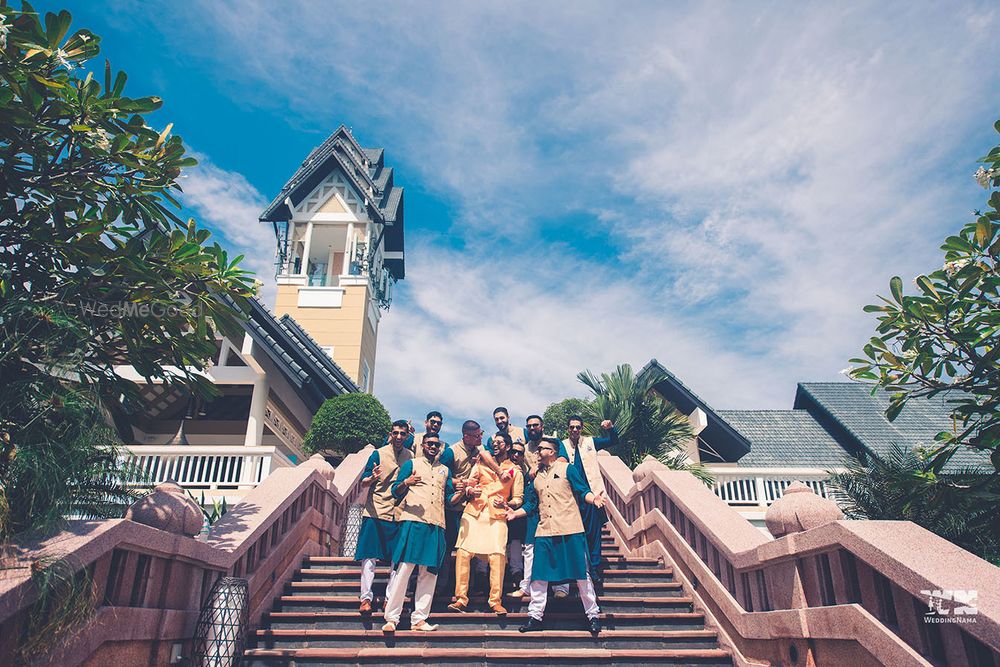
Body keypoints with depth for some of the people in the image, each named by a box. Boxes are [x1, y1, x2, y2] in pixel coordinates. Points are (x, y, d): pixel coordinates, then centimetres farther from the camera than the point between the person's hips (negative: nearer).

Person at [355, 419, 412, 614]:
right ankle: (366, 598, 1)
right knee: (369, 556, -5)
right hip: (376, 511, -3)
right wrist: (372, 478, -23)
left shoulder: (411, 457, 10)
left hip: (400, 514, 3)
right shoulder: (378, 454, 1)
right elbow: (363, 482, -2)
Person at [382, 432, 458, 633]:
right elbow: (395, 492, 5)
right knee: (403, 568, -9)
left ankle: (419, 619, 9)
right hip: (413, 521, -4)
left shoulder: (445, 470, 23)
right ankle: (391, 618, -3)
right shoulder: (411, 464, 11)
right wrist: (406, 483, -16)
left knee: (429, 573, 3)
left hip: (436, 526, 4)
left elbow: (450, 498, 21)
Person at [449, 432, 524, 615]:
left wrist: (505, 504, -10)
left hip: (497, 516, -2)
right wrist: (470, 491, -7)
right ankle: (461, 598, 2)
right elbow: (469, 484, 16)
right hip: (474, 512, 2)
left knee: (497, 556, -13)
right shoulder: (482, 463, 18)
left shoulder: (515, 471, 12)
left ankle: (495, 601, -1)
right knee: (463, 552, -8)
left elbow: (518, 498, 10)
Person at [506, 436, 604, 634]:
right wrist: (515, 513, 11)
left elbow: (583, 492, -2)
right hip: (544, 532, 5)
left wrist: (593, 498, -22)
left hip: (570, 530, -5)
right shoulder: (537, 477, 17)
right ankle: (535, 616, 16)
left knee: (581, 573, 2)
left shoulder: (567, 469, 2)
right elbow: (532, 503, 22)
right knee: (538, 575, 5)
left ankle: (593, 615, 13)